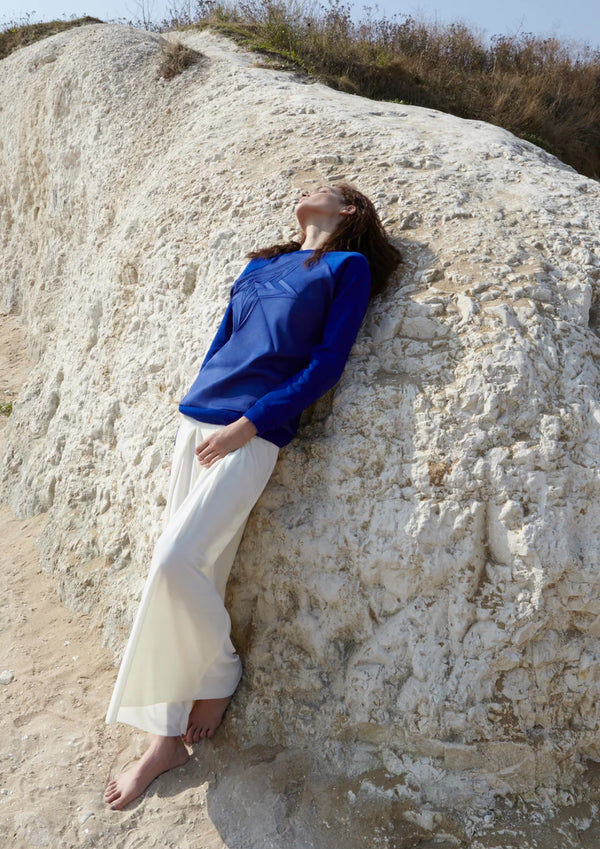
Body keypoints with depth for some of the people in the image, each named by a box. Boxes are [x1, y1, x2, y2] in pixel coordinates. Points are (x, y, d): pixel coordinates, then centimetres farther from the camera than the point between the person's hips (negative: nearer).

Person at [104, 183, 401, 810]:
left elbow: (327, 362, -6)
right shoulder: (261, 264, 22)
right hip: (198, 416, 6)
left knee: (175, 561, -16)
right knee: (191, 571, 3)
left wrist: (248, 424, -13)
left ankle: (219, 673, 13)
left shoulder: (349, 266, 4)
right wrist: (192, 415, 14)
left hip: (255, 429, -6)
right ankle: (168, 738, 14)